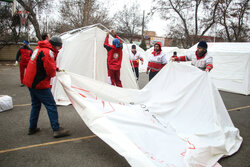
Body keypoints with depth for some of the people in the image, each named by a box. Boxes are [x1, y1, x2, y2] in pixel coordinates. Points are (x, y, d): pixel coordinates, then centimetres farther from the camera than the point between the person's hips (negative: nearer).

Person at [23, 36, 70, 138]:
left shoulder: (39, 48, 14)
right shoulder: (48, 52, -17)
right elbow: (50, 70, -21)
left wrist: (54, 67, 10)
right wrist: (54, 73, 2)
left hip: (30, 82, 10)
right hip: (39, 84, -10)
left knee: (35, 105, 19)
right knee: (51, 106, -6)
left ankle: (32, 128, 26)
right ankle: (56, 130, -3)